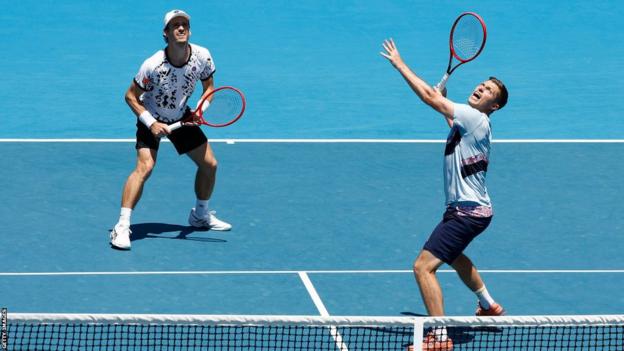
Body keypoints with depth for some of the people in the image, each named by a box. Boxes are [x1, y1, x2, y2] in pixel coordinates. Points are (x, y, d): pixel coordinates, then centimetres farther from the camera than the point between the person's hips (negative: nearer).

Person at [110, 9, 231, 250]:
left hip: (182, 117, 5)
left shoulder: (202, 57, -18)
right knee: (145, 167, -24)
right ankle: (122, 227, -24)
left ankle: (200, 215, 31)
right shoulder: (153, 66, -30)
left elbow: (209, 87, 1)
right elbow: (131, 96, -18)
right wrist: (151, 123, -26)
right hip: (152, 119, -5)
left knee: (209, 164, 6)